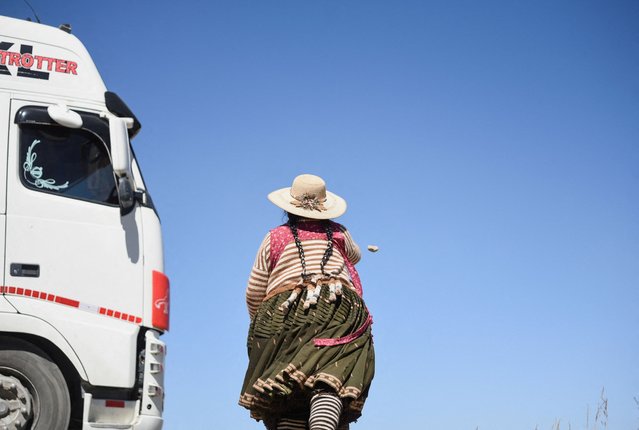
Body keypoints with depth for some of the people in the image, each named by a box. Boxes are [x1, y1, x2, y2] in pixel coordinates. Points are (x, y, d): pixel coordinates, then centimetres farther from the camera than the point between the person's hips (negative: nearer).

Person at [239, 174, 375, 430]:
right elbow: (355, 256, 44)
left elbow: (254, 295, 17)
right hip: (339, 312, 0)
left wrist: (259, 323, 36)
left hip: (284, 315, 1)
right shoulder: (339, 234, 20)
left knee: (288, 403, -4)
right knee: (329, 385, -19)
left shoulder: (275, 238, 17)